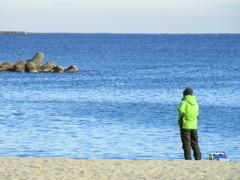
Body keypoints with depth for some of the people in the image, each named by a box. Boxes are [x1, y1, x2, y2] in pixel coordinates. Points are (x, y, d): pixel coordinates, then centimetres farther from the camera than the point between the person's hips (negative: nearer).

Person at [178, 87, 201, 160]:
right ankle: (198, 158, 13)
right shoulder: (195, 103, 11)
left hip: (185, 126, -5)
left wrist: (181, 118, -15)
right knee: (195, 143, 14)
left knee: (186, 144, -2)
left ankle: (188, 159, -5)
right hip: (194, 126, 5)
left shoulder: (184, 102, -8)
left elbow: (181, 110, -28)